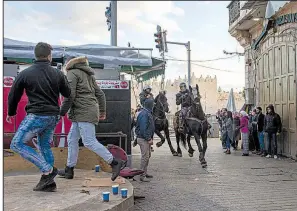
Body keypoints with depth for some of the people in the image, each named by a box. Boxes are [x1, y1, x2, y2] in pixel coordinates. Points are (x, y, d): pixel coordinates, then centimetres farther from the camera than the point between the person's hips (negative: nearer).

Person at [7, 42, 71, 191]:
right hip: (53, 117, 5)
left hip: (36, 116, -5)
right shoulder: (58, 74, 3)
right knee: (45, 147, 17)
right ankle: (48, 182, 17)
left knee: (17, 144, 2)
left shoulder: (25, 74, -3)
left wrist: (10, 113, 22)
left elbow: (14, 95, 6)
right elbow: (68, 94, 12)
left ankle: (48, 170, -4)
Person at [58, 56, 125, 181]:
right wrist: (102, 111, 23)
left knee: (89, 142, -12)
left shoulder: (72, 73, -2)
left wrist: (62, 112, -5)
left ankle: (115, 163, -12)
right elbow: (100, 94, 20)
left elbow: (70, 95, -13)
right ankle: (69, 170, 18)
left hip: (84, 111, -10)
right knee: (72, 139, 13)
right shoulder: (88, 75, 23)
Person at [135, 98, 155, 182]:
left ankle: (145, 173, 27)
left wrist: (150, 138, 14)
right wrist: (148, 139, -21)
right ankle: (142, 176, -3)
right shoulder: (144, 114, -18)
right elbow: (143, 128, -24)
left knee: (147, 156, 17)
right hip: (143, 139, -11)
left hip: (146, 138, 11)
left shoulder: (147, 113, 14)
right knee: (145, 157, -8)